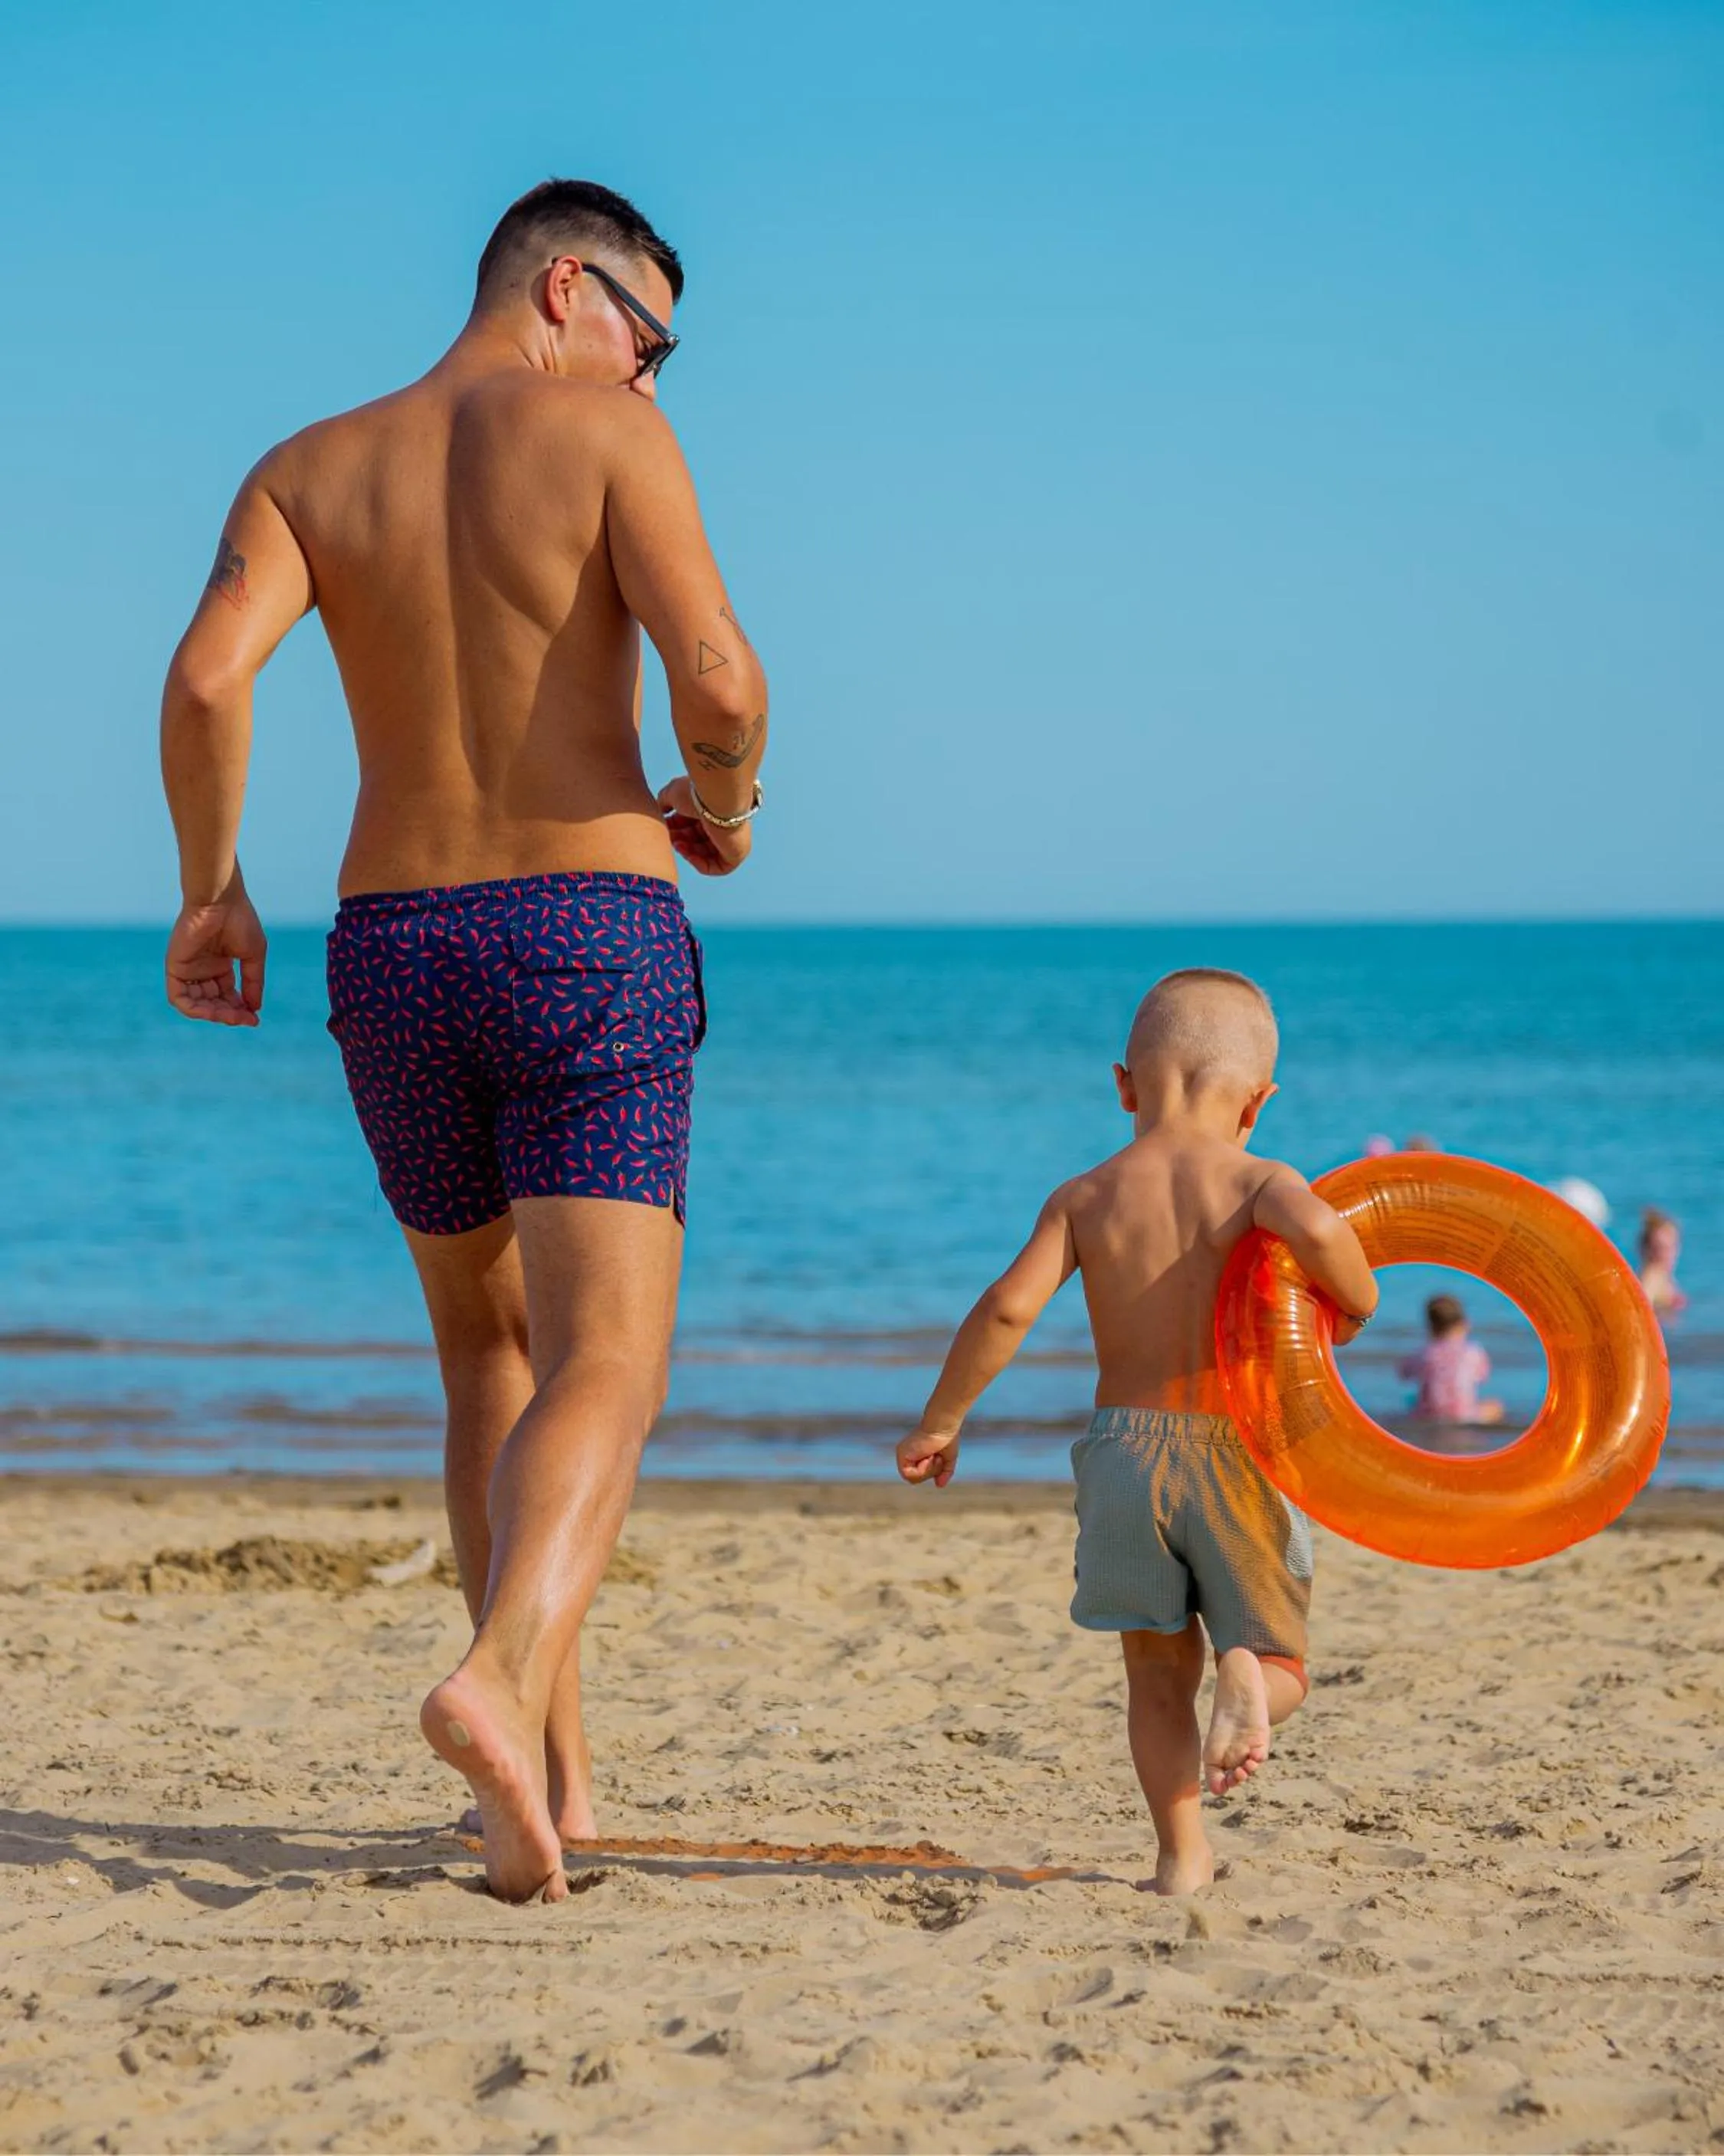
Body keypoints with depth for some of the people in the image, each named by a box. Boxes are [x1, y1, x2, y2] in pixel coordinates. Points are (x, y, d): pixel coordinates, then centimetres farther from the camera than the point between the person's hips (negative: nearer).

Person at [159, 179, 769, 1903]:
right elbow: (716, 675, -14)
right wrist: (723, 800, 8)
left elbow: (206, 678, -6)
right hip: (590, 934, -4)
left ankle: (553, 1769, 19)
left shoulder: (311, 469, 10)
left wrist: (211, 892, 7)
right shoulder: (603, 431, 0)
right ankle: (501, 1676, -37)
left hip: (392, 949, 4)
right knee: (603, 1375, -9)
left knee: (491, 1358, 20)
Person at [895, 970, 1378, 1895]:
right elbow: (1317, 1229, -26)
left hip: (1124, 1447, 2)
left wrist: (939, 1423, 2)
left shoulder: (1083, 1197, 3)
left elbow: (1009, 1306, -8)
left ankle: (1181, 1854, 4)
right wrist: (1354, 1302, -6)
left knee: (1158, 1669, 15)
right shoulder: (1259, 1183, -4)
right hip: (1237, 1450, -2)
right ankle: (1243, 1671, -22)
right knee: (1279, 1660, 12)